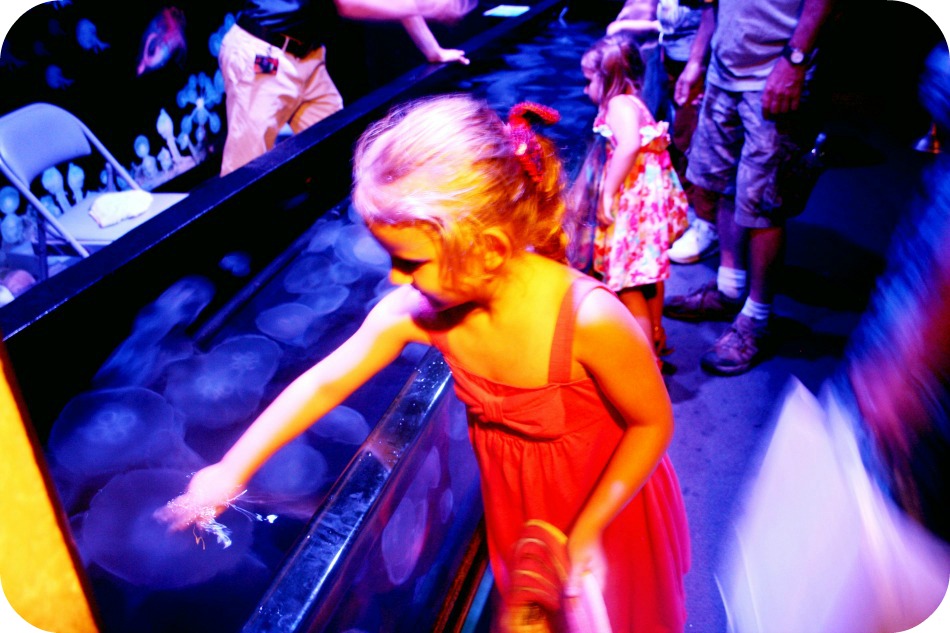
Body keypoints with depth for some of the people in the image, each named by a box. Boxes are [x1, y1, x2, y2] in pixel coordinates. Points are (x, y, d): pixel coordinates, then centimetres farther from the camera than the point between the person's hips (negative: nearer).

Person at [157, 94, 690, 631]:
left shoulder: (590, 319, -38)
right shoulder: (416, 310, -25)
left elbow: (653, 423, -22)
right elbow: (325, 383, -14)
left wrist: (587, 530, -20)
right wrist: (232, 471, -11)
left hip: (611, 501, -3)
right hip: (515, 503, 4)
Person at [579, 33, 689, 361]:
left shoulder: (619, 104, -18)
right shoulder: (632, 102, 13)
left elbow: (629, 145, -35)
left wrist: (607, 193, -33)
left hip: (636, 202, -11)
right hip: (650, 196, 11)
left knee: (629, 284, -2)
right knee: (648, 273, 24)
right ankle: (656, 334, 42)